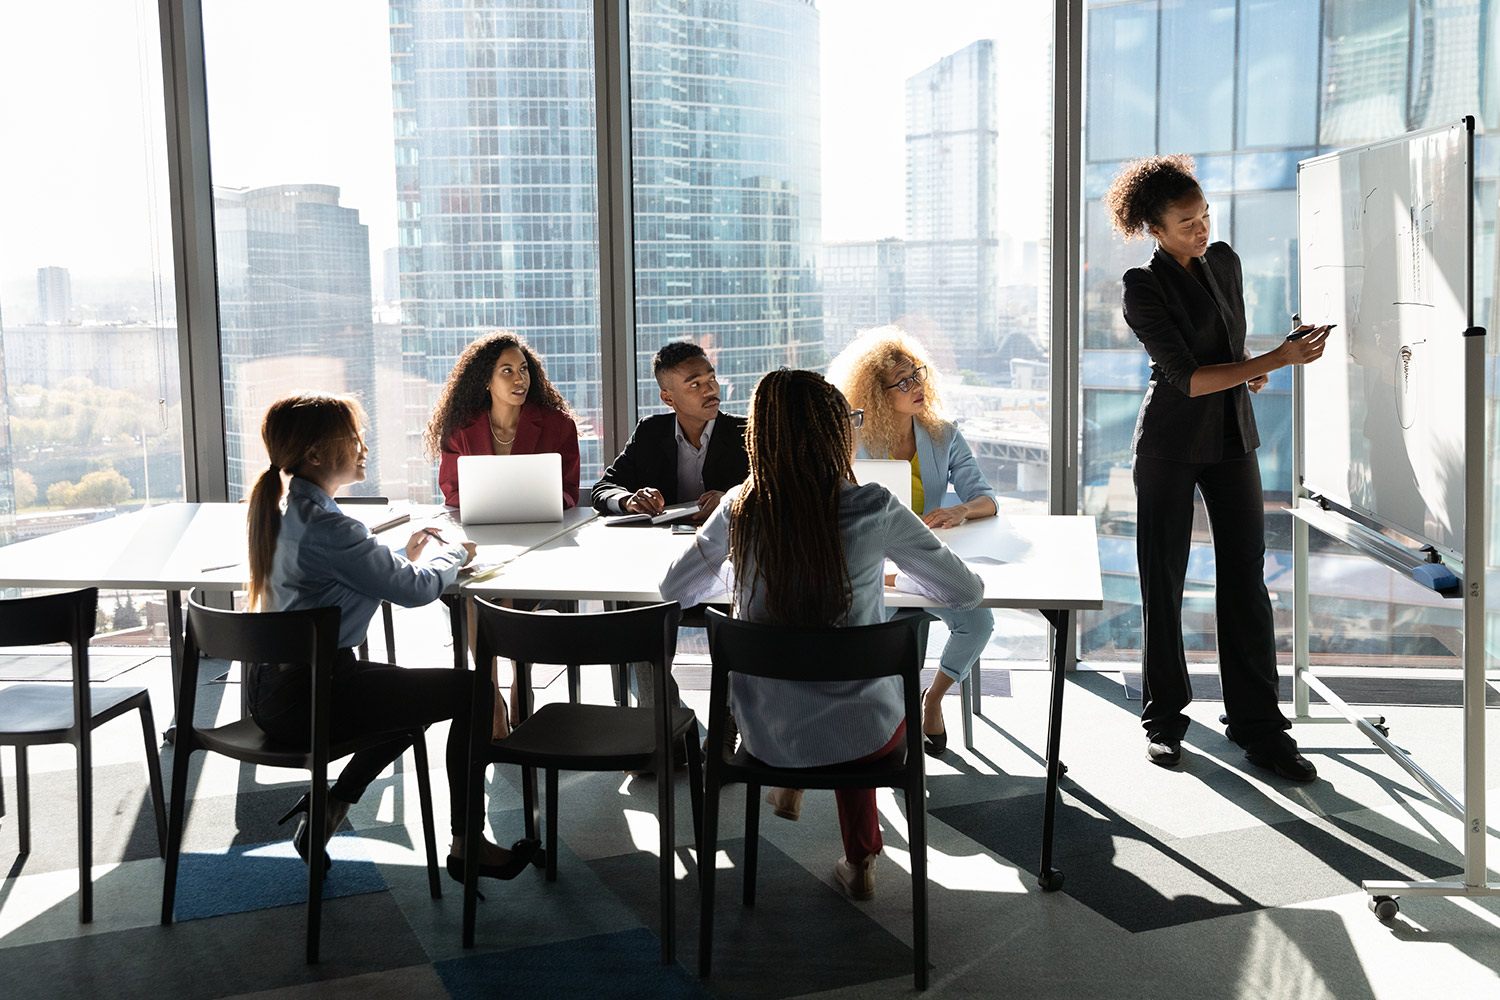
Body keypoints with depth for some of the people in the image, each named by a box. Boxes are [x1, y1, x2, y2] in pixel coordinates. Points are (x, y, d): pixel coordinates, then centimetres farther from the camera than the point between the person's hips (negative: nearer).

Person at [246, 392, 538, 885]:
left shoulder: (288, 511, 8)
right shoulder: (325, 525, -23)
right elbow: (414, 589, -17)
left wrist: (406, 556, 8)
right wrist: (452, 553, 2)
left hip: (274, 689, 10)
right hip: (307, 698, -10)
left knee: (417, 693, 28)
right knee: (471, 691, -1)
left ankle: (329, 805, 22)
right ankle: (466, 845, 9)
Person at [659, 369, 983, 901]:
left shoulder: (739, 509, -11)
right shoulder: (874, 509, -17)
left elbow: (674, 589, 6)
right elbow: (967, 591, -4)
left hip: (767, 732, 2)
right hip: (863, 735, -2)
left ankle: (789, 781, 41)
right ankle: (859, 862, 42)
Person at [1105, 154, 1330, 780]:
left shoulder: (1224, 260, 8)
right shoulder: (1143, 289, -11)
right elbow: (1187, 377, -20)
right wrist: (1278, 360, -22)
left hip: (1233, 436, 5)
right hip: (1171, 442, -5)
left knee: (1245, 579, 1)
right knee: (1163, 581, 2)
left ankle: (1257, 724, 7)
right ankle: (1165, 717, 15)